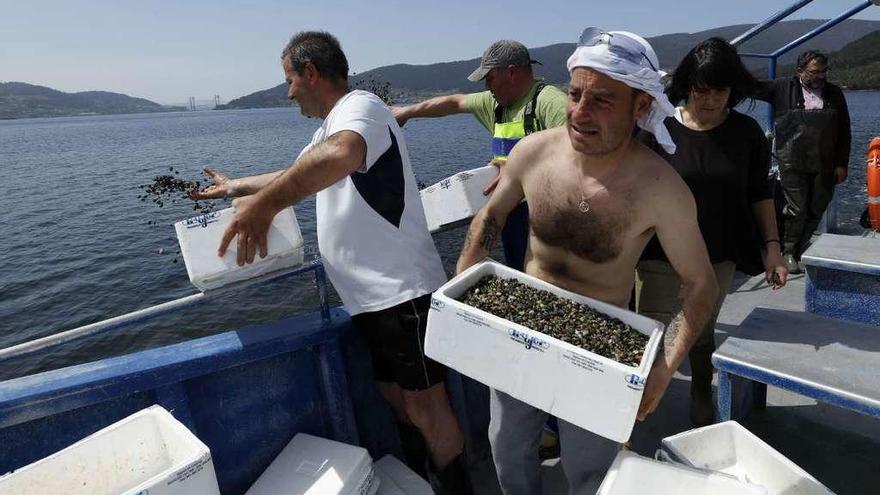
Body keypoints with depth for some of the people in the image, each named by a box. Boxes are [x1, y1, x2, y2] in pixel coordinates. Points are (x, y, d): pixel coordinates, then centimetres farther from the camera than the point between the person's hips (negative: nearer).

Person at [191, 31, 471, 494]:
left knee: (425, 406, 2)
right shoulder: (329, 126, 18)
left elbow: (340, 155, -39)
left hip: (403, 292, -10)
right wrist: (236, 187, 44)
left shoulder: (360, 105, -14)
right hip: (371, 297, 10)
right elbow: (299, 174, 35)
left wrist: (265, 202, -37)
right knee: (395, 397, 19)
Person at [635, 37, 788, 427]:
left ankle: (702, 406, 37)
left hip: (719, 257, 2)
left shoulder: (746, 132, 1)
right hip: (661, 256, -2)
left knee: (703, 333, 17)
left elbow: (759, 193, 8)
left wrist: (772, 246, 0)